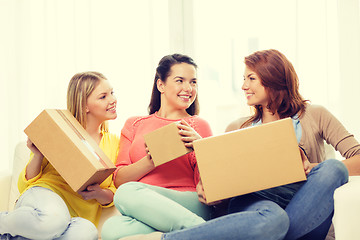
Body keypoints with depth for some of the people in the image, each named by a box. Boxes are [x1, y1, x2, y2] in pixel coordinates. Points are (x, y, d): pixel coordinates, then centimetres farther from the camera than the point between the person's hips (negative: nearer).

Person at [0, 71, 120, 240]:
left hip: (79, 213, 3)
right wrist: (38, 156, -9)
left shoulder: (114, 142, 17)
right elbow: (25, 185, 10)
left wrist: (100, 194, -9)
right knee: (53, 218, -43)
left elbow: (117, 193, 14)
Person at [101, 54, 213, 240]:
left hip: (189, 206, -2)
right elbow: (119, 180, 10)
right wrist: (151, 160, -8)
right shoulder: (135, 124, 22)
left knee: (128, 192, -31)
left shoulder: (198, 126, 15)